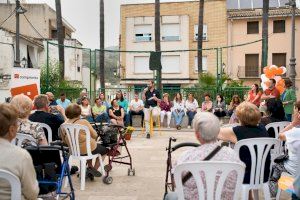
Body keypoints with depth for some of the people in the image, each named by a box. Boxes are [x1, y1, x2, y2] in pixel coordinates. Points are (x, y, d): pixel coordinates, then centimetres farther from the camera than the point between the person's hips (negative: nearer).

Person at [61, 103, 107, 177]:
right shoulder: (83, 122, -21)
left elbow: (64, 140, 5)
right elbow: (95, 135, -14)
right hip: (86, 150, -6)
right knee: (104, 150, 23)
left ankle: (90, 167, 36)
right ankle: (95, 168, 19)